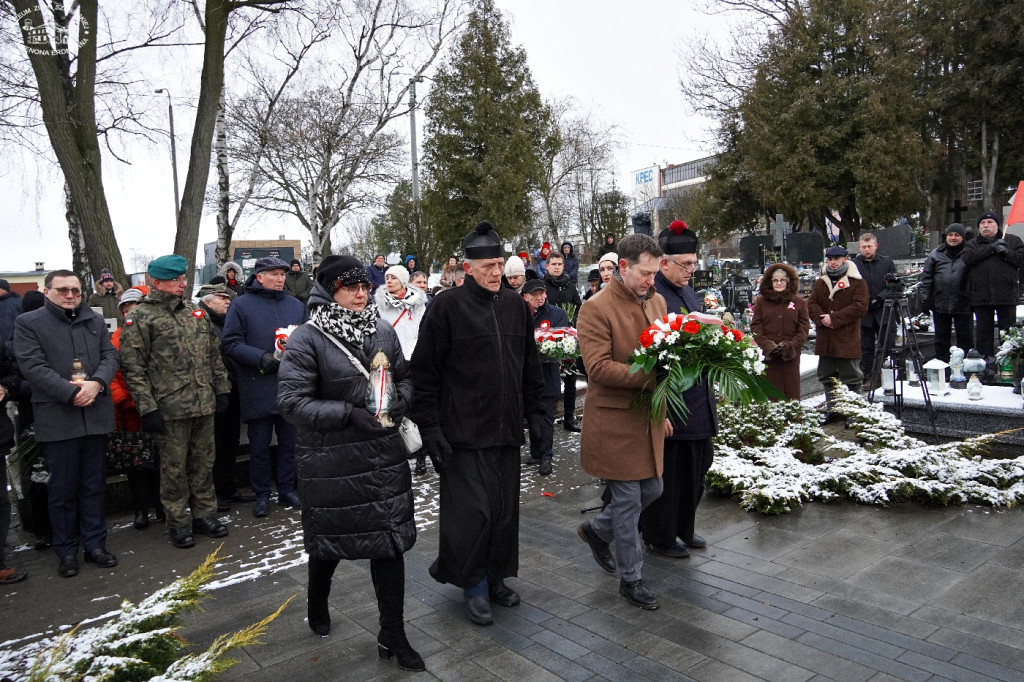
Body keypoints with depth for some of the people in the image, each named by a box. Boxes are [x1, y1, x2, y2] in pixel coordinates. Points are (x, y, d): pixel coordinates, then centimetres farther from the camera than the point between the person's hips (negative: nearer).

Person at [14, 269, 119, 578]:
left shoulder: (95, 320, 12)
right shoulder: (28, 322, 0)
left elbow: (110, 356, 5)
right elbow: (32, 366, -9)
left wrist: (96, 383, -15)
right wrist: (72, 393, -17)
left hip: (95, 414, 3)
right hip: (57, 417, -3)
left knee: (93, 485, 11)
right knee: (62, 488, 5)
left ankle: (95, 544, 22)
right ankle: (67, 551, 18)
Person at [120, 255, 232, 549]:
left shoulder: (195, 311, 12)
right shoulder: (140, 317, -6)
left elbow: (214, 354, 17)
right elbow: (133, 367, -9)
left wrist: (222, 389, 12)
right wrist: (147, 408, -13)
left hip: (204, 404, 5)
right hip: (169, 409, -5)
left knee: (204, 462, 14)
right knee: (174, 467, 6)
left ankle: (204, 513, 28)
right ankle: (178, 522, 21)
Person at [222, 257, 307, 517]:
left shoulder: (295, 305, 10)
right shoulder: (241, 306, -1)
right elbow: (230, 344, -6)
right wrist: (261, 358, -18)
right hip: (257, 390, -3)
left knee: (289, 441, 12)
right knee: (259, 445, 8)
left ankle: (287, 490, 26)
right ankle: (261, 494, 22)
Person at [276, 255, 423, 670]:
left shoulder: (383, 333, 3)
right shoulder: (307, 339, -12)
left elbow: (404, 377, 13)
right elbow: (291, 402, -16)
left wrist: (400, 401, -10)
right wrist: (349, 414, -25)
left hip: (383, 456, 4)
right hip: (330, 461, -3)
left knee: (390, 539, 5)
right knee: (329, 540, 17)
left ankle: (392, 634, 21)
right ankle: (317, 602, 49)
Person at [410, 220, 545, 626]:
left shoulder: (515, 306, 9)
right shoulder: (446, 308, -8)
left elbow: (530, 366, 17)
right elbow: (424, 373, -7)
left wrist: (535, 412, 12)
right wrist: (429, 427, -11)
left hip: (506, 429, 5)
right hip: (463, 433, -5)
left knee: (504, 509, 13)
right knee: (473, 510, -2)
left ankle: (496, 577, 31)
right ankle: (473, 585, 19)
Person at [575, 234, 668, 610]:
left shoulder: (656, 302, 9)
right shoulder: (596, 308, -15)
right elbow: (598, 368, -22)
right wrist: (649, 375, -27)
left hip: (648, 417, 8)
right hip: (615, 420, -7)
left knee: (651, 490, 16)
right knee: (628, 499, 3)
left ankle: (597, 529, 40)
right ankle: (631, 578, 22)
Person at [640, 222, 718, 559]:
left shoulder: (688, 292, 14)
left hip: (697, 400, 10)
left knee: (697, 464, 18)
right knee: (667, 468, 4)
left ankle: (683, 529, 36)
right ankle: (659, 537, 23)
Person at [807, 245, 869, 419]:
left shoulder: (857, 282, -3)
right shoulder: (820, 282, 13)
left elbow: (860, 307, -12)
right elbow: (811, 304, 7)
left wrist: (834, 318, -17)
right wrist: (821, 319, -13)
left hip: (847, 338, -5)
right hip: (825, 339, 6)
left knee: (851, 378, 1)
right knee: (827, 376, 14)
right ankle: (832, 409, 25)